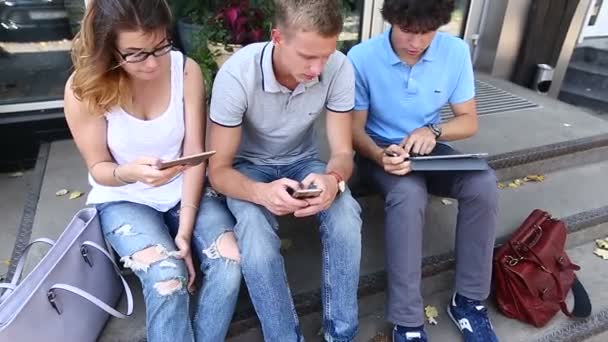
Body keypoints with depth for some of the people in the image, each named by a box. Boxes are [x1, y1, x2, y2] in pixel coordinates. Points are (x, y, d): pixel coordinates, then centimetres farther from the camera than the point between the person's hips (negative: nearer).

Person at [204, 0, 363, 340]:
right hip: (248, 167, -1)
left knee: (347, 217, -28)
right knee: (257, 245, -32)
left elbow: (342, 152, -15)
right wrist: (261, 192, -44)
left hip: (302, 161, 2)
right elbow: (219, 170, -22)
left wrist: (334, 180, -40)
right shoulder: (236, 74, -28)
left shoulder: (340, 69, -21)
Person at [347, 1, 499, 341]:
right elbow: (355, 129, -11)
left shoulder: (456, 51, -7)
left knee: (483, 183, -25)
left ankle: (469, 300, -7)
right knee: (409, 193, -36)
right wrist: (380, 156, -32)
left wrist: (433, 130, -22)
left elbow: (469, 121, -1)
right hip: (380, 150, -3)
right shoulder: (362, 57, -17)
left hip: (428, 149, 4)